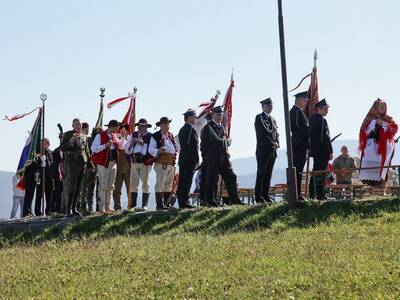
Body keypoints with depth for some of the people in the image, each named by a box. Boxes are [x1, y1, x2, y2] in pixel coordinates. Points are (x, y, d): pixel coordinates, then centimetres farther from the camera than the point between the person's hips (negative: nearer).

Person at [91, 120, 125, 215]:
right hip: (103, 164, -7)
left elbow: (121, 146, 22)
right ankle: (102, 208, 1)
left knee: (110, 186, 11)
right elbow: (93, 149, -17)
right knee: (103, 186, -5)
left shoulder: (114, 136, 11)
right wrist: (105, 145, -23)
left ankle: (108, 207, 19)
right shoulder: (100, 136, -11)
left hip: (113, 163, 7)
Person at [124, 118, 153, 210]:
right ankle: (133, 203, 14)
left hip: (145, 162, -4)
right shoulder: (133, 135, 13)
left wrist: (142, 143, -16)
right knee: (133, 183, 5)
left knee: (145, 183, -1)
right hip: (134, 161, 4)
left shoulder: (150, 137, -2)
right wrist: (131, 142, -5)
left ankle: (145, 205, 4)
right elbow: (127, 150, 12)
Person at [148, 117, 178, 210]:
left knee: (169, 184, 11)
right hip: (161, 163, -7)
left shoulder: (171, 136, 20)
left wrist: (175, 153, 15)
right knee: (160, 183, -11)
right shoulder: (155, 136, 0)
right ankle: (159, 204, -11)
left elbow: (175, 146, 32)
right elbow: (151, 149, -7)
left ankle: (167, 203, 19)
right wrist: (158, 151, -24)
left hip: (171, 163, 7)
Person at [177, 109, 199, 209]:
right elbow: (194, 147, -17)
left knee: (181, 182, 9)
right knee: (187, 182, -9)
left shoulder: (182, 130, 16)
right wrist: (197, 160, -13)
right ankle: (185, 202, -9)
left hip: (182, 159, 9)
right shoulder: (191, 130, -13)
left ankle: (181, 202, 12)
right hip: (190, 160, -9)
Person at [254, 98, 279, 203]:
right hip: (263, 150, -7)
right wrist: (271, 143, -14)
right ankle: (258, 197, -6)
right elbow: (262, 133, -12)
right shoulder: (259, 117, -2)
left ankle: (266, 196, 10)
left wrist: (276, 143, -3)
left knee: (268, 175, 7)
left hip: (272, 151, 7)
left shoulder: (273, 119, 22)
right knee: (261, 174, -7)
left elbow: (276, 133, 17)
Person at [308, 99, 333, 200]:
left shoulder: (312, 119, 12)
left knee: (315, 172, 13)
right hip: (323, 152, -9)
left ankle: (313, 194, 16)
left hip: (314, 150, 9)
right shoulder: (322, 120, -15)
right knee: (321, 173, -6)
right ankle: (321, 195, -5)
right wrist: (330, 152, -14)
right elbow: (325, 137, -18)